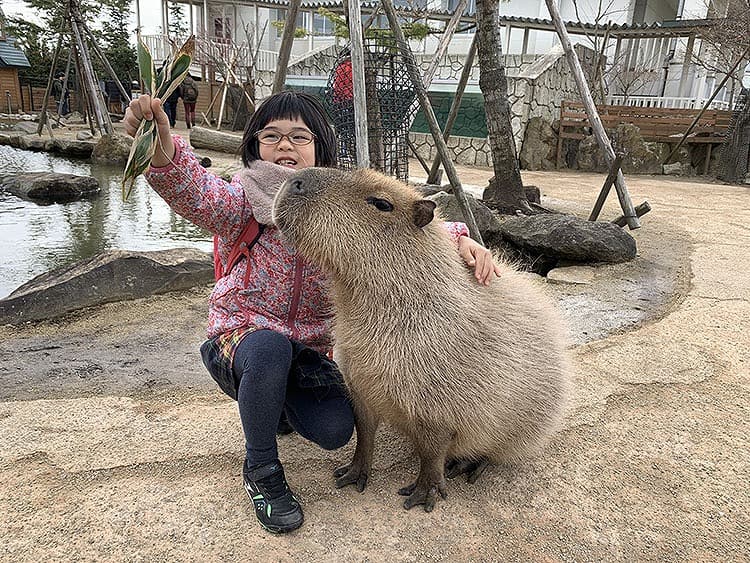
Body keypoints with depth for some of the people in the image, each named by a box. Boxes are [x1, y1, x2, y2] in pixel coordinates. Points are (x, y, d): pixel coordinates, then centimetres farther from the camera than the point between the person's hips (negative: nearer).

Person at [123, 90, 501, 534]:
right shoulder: (243, 201, -13)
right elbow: (196, 191, -34)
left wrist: (457, 237, -25)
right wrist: (161, 144, -56)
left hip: (309, 346, 3)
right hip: (240, 335, -3)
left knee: (335, 431, -17)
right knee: (269, 348, -38)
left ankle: (282, 394, 20)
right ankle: (261, 471, -11)